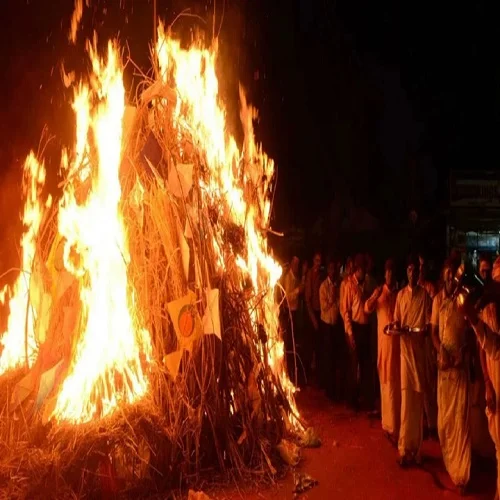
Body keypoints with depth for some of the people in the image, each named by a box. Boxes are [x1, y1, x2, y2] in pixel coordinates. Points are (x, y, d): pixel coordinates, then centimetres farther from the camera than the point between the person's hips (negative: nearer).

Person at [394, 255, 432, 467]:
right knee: (406, 396, 0)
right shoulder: (400, 295, 11)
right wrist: (396, 327, -8)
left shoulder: (425, 295, 1)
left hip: (419, 348, -2)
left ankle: (415, 447, 14)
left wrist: (422, 331, -20)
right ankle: (405, 448, 5)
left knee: (418, 397, 4)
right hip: (404, 347, 2)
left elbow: (429, 323, -1)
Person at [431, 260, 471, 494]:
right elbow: (434, 330, 6)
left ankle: (460, 472, 7)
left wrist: (462, 354, -12)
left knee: (461, 416, -1)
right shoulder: (438, 299, 4)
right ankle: (448, 459, 30)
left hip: (461, 362, -2)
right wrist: (441, 351, -10)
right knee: (444, 413, 11)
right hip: (444, 361, 3)